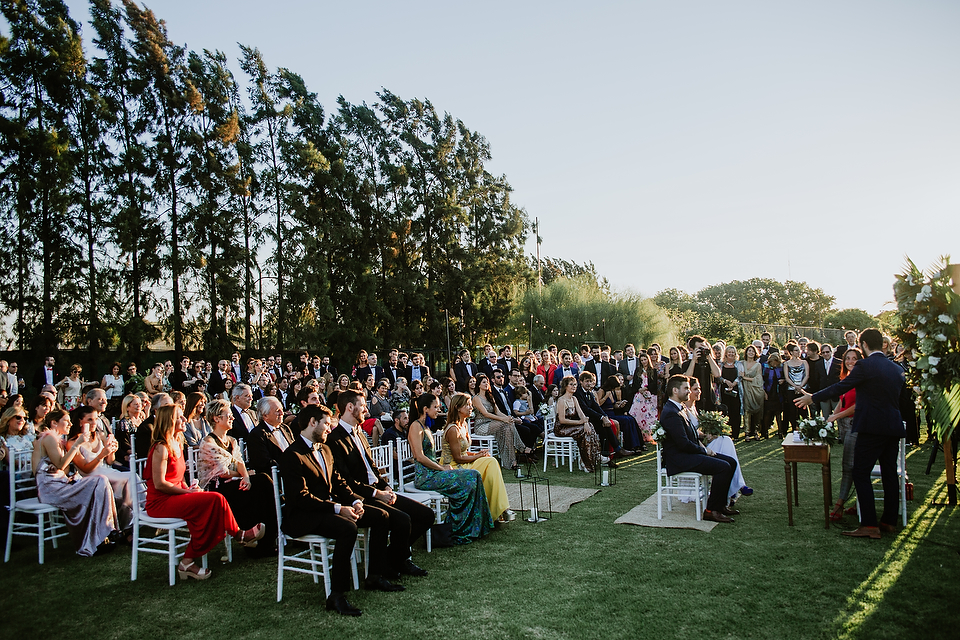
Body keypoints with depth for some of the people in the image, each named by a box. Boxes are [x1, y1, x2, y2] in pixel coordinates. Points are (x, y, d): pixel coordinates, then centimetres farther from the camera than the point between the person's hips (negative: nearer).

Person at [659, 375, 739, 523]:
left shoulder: (678, 408, 15)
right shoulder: (671, 413, -20)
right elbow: (684, 444, -23)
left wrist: (702, 447, 4)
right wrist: (704, 451, -10)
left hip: (688, 453, 11)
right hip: (679, 459, -11)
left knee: (731, 462, 7)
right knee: (723, 467, -21)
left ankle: (720, 504, 13)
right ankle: (711, 511, -12)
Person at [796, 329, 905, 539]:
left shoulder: (865, 365, -10)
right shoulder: (897, 368, 12)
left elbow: (840, 387, -6)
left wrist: (812, 398, 4)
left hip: (872, 428, -8)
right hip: (893, 427, 8)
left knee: (861, 474, -4)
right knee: (889, 474, 13)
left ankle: (869, 525, -8)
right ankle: (889, 521, 20)